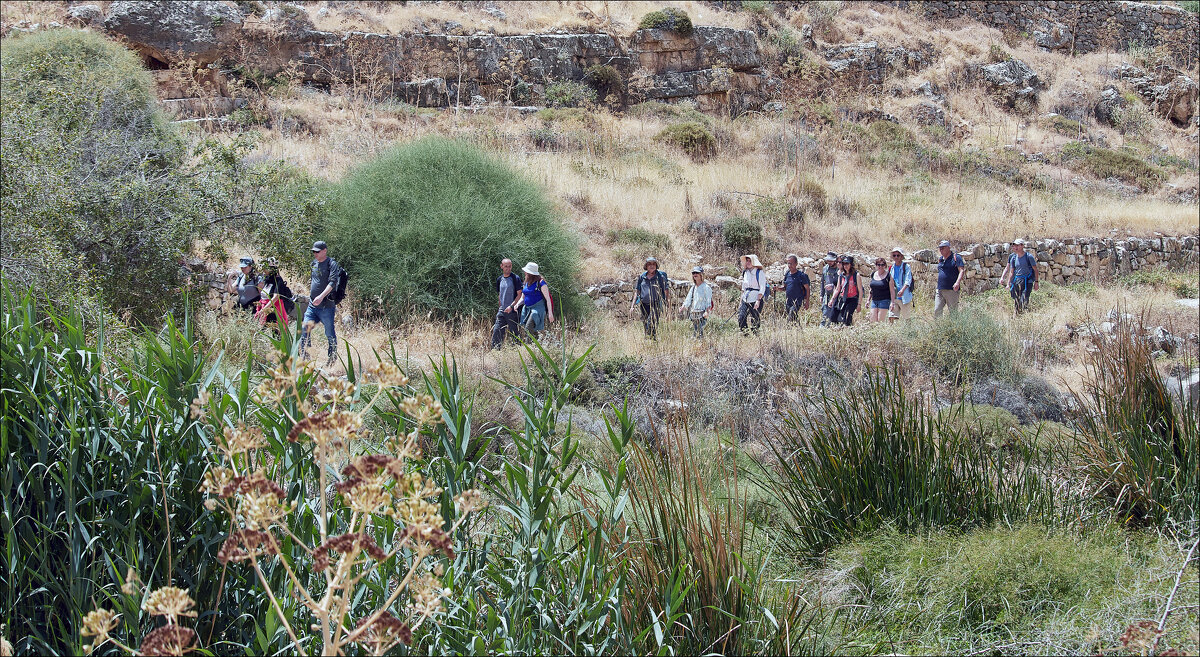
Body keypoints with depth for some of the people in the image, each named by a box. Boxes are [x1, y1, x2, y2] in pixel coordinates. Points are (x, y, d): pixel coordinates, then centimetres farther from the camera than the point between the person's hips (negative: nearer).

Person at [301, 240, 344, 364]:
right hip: (312, 305, 7)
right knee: (305, 330, -2)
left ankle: (332, 358, 14)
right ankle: (304, 357, 2)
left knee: (330, 334, 2)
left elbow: (332, 282, -22)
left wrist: (321, 296, -32)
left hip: (326, 306, -7)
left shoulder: (332, 264, -9)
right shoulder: (314, 263, 13)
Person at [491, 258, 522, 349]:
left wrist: (511, 306, -17)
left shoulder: (516, 278, -6)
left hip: (512, 311, -5)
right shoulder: (499, 279, 13)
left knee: (514, 333, -2)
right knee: (496, 332, -1)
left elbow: (520, 295, -9)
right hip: (502, 311, 5)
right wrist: (500, 307, 16)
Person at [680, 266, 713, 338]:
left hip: (702, 314, -7)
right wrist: (683, 307, 5)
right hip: (693, 314, 7)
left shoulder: (706, 287, -4)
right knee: (694, 332, 5)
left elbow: (709, 302, -9)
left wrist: (707, 311, -23)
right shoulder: (693, 287, 17)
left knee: (700, 333, -16)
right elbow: (688, 300, 21)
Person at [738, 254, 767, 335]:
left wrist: (758, 300, -19)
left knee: (755, 322, -4)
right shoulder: (745, 272, 13)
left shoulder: (760, 273, -6)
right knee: (741, 318, -7)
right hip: (745, 300, 6)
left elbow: (762, 288, -11)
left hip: (755, 300, -6)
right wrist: (741, 299, 16)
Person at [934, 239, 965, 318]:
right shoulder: (940, 259, 17)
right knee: (937, 311, -4)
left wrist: (957, 283, -27)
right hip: (940, 290, 6)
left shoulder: (956, 257, -3)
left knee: (953, 312, -1)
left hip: (951, 290, -6)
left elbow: (961, 271, -11)